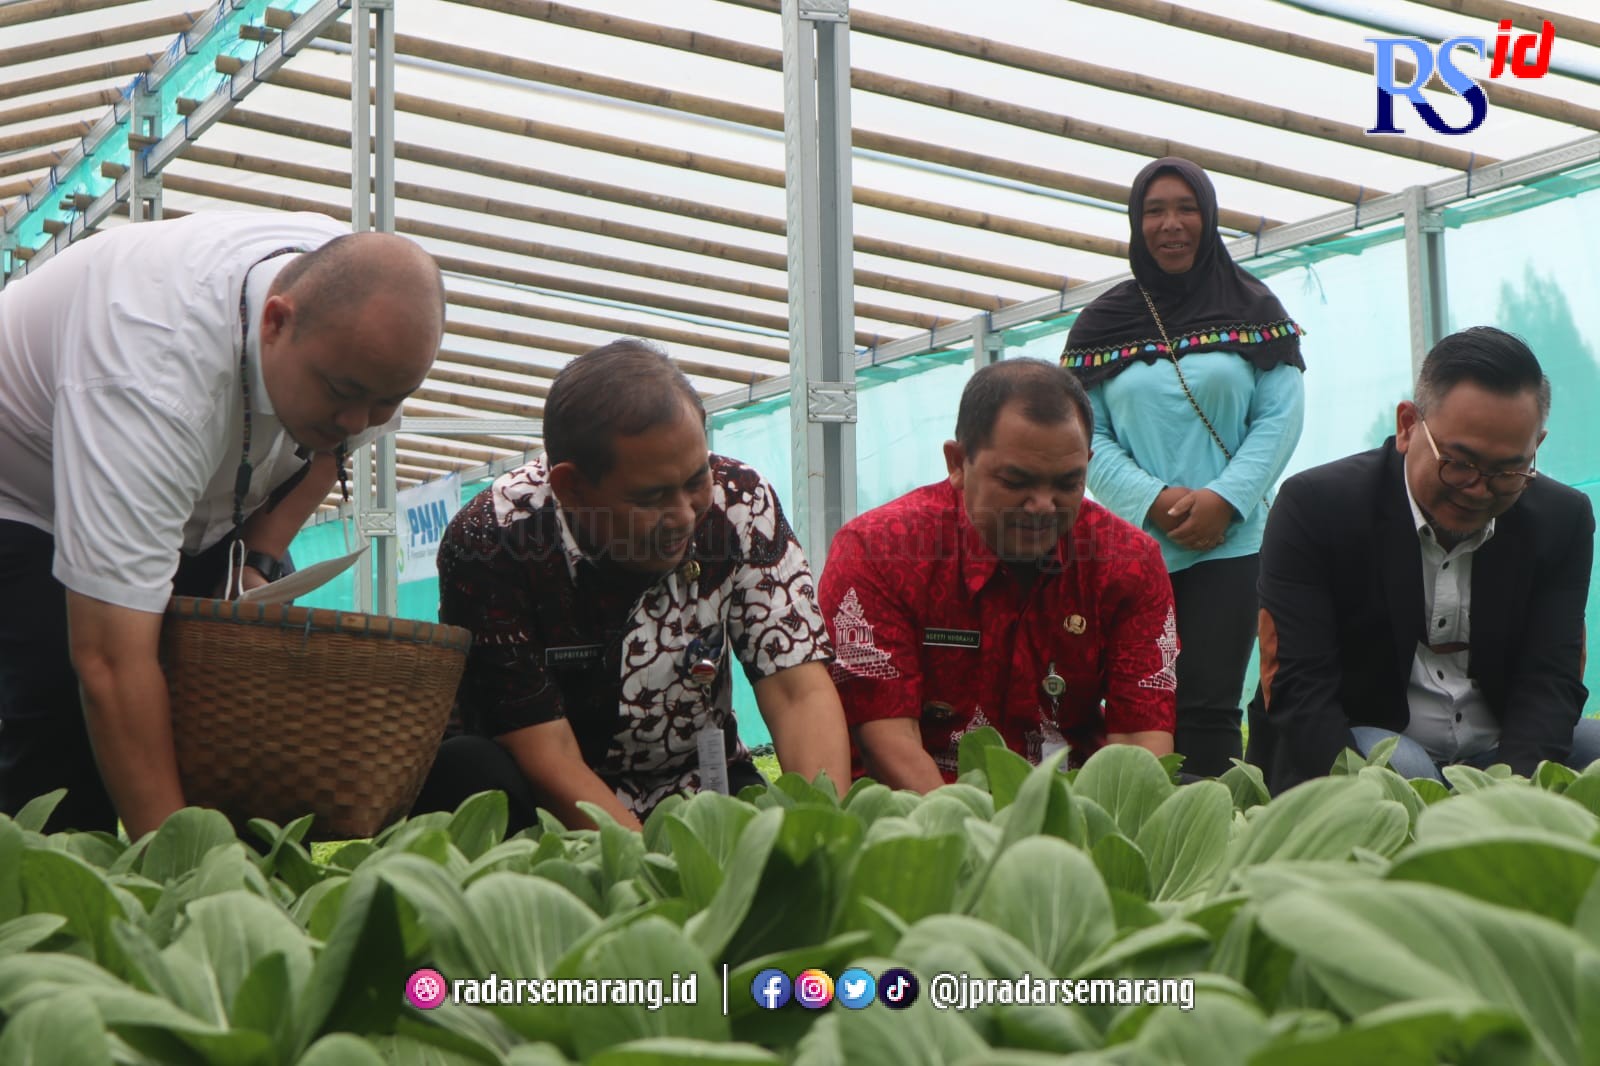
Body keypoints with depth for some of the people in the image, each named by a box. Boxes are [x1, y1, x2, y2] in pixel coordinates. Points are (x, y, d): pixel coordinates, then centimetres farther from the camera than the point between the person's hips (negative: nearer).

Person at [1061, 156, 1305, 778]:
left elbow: (1281, 417, 3)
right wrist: (1153, 501, -11)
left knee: (1208, 706, -9)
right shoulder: (1102, 324, 11)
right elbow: (1086, 435, 5)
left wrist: (1224, 498, -11)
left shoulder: (1253, 310, 10)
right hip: (1132, 546, 1)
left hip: (1229, 544, -1)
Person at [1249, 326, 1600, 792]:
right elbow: (1298, 689, -18)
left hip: (1505, 756, 4)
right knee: (1402, 769, -35)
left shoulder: (1563, 521, 0)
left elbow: (1549, 683, -7)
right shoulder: (1314, 507, -12)